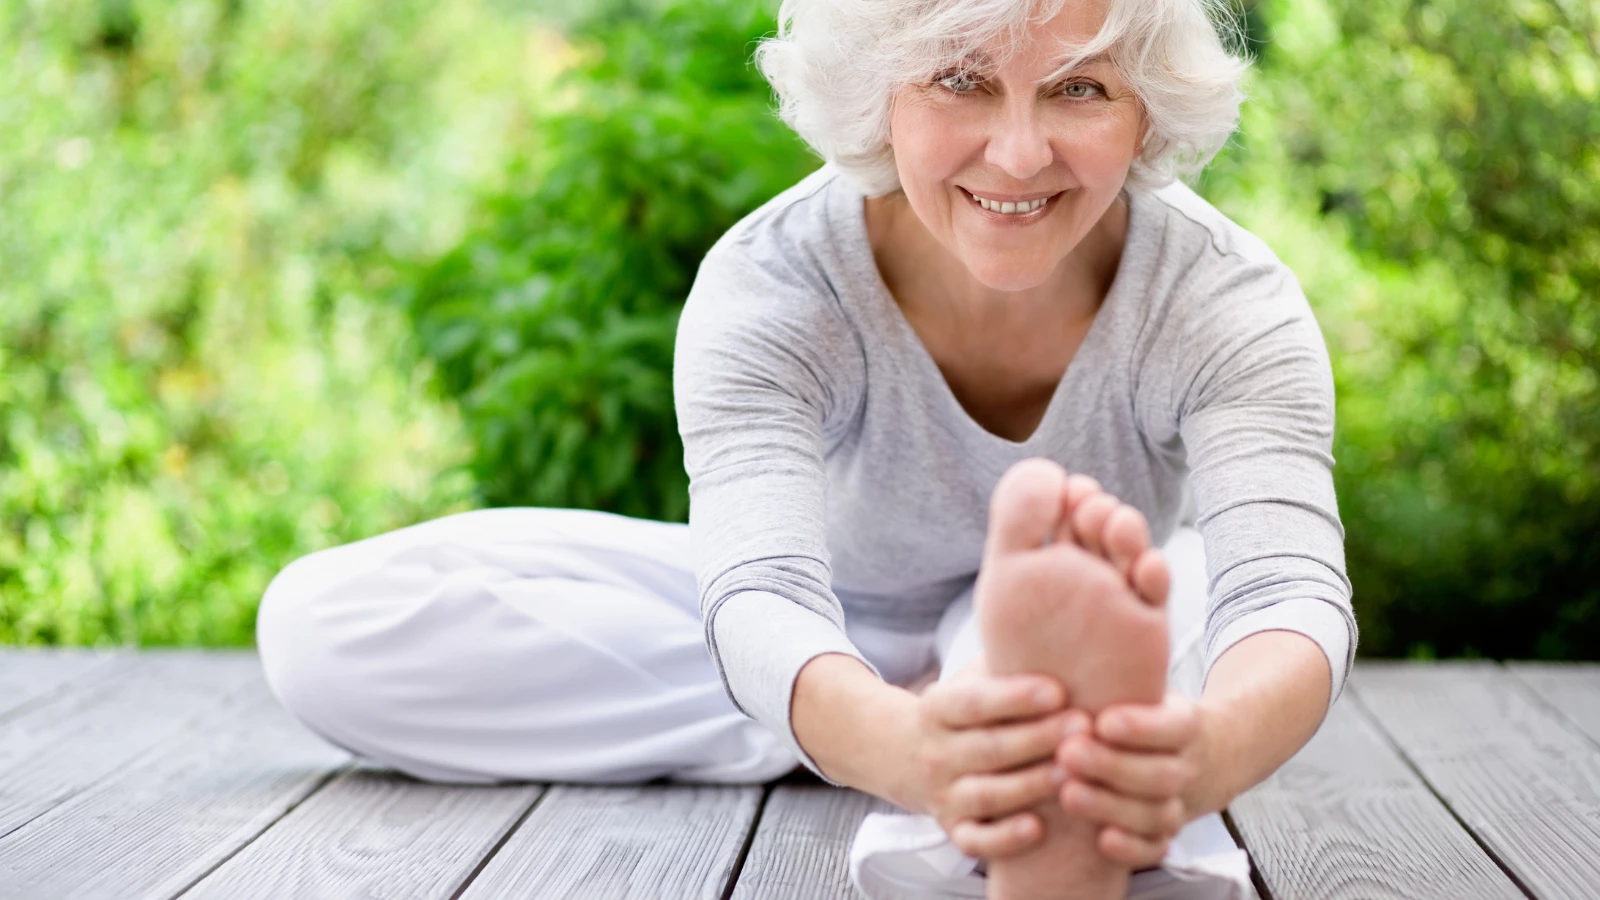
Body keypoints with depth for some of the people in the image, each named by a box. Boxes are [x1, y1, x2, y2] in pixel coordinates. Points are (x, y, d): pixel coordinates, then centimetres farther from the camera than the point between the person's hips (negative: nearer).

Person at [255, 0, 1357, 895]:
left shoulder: (1225, 301, -26)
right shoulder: (771, 287, -27)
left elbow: (1290, 591, -42)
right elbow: (766, 595, -42)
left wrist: (1205, 754, -67)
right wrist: (904, 750, -67)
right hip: (832, 634, 1)